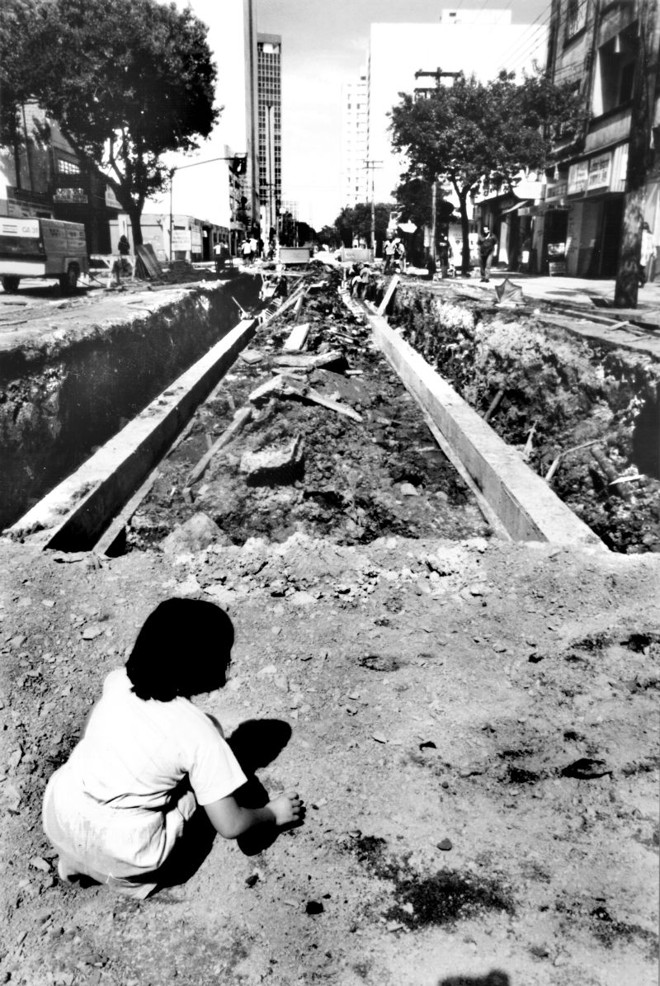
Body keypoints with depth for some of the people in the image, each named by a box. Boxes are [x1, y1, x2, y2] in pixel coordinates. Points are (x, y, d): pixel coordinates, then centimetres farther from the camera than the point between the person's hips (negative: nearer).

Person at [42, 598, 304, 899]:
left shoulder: (118, 680, -7)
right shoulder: (198, 732, -20)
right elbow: (230, 826, -14)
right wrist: (273, 813, 5)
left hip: (57, 818, 5)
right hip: (121, 857, -4)